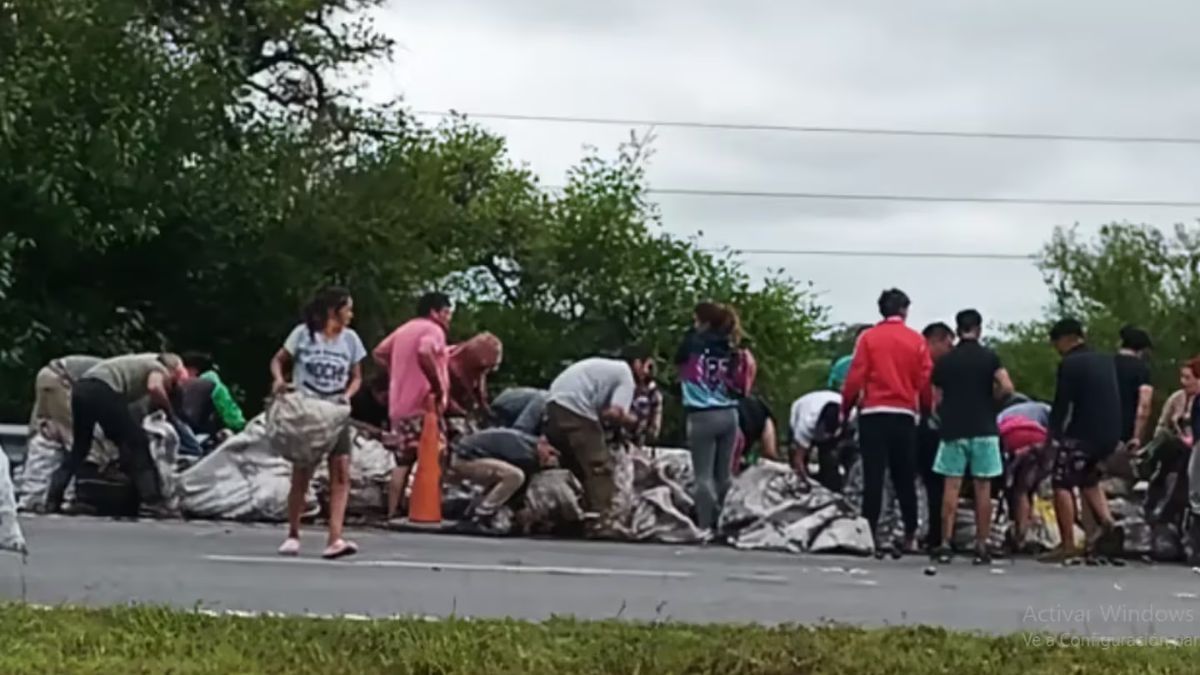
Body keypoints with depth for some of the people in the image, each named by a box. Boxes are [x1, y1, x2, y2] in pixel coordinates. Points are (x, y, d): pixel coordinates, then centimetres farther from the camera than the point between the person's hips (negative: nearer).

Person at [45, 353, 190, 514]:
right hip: (102, 390, -9)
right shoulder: (159, 368, 11)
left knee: (79, 449, 22)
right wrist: (168, 410, 3)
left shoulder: (144, 363, 34)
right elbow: (154, 387, -12)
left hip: (80, 388, 9)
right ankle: (151, 500, -6)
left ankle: (52, 500, 19)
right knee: (137, 441, -1)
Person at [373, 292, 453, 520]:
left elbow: (380, 353, 24)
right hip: (423, 406, -9)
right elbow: (425, 353, -28)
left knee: (402, 462, 11)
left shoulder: (404, 330, 20)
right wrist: (438, 387, -21)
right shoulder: (433, 330, -8)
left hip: (399, 407, 9)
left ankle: (393, 513, 8)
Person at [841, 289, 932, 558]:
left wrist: (845, 409, 7)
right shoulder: (917, 341, 3)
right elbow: (925, 381, 0)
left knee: (873, 476, -1)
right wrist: (926, 410, 12)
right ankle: (910, 535, 14)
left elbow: (855, 378, -3)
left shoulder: (868, 338, -1)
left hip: (873, 414, -1)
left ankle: (872, 534, -6)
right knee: (904, 477, 11)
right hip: (905, 415, 1)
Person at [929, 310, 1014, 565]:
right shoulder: (989, 357, -2)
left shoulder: (944, 361, 4)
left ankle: (945, 544, -3)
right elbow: (1006, 387, -14)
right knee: (983, 488, 3)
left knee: (951, 486, 2)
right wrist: (989, 398, 5)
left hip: (953, 430, 1)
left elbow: (937, 399, 5)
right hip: (983, 429, -1)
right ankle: (981, 546, 3)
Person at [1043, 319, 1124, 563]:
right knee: (1088, 480, 26)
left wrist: (1053, 432, -2)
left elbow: (1061, 404, -12)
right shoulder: (1106, 361, 13)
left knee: (1062, 485, 0)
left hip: (1081, 433, -8)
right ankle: (1107, 523, 6)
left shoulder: (1070, 364, -10)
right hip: (1110, 433, 8)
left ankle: (1068, 545, -6)